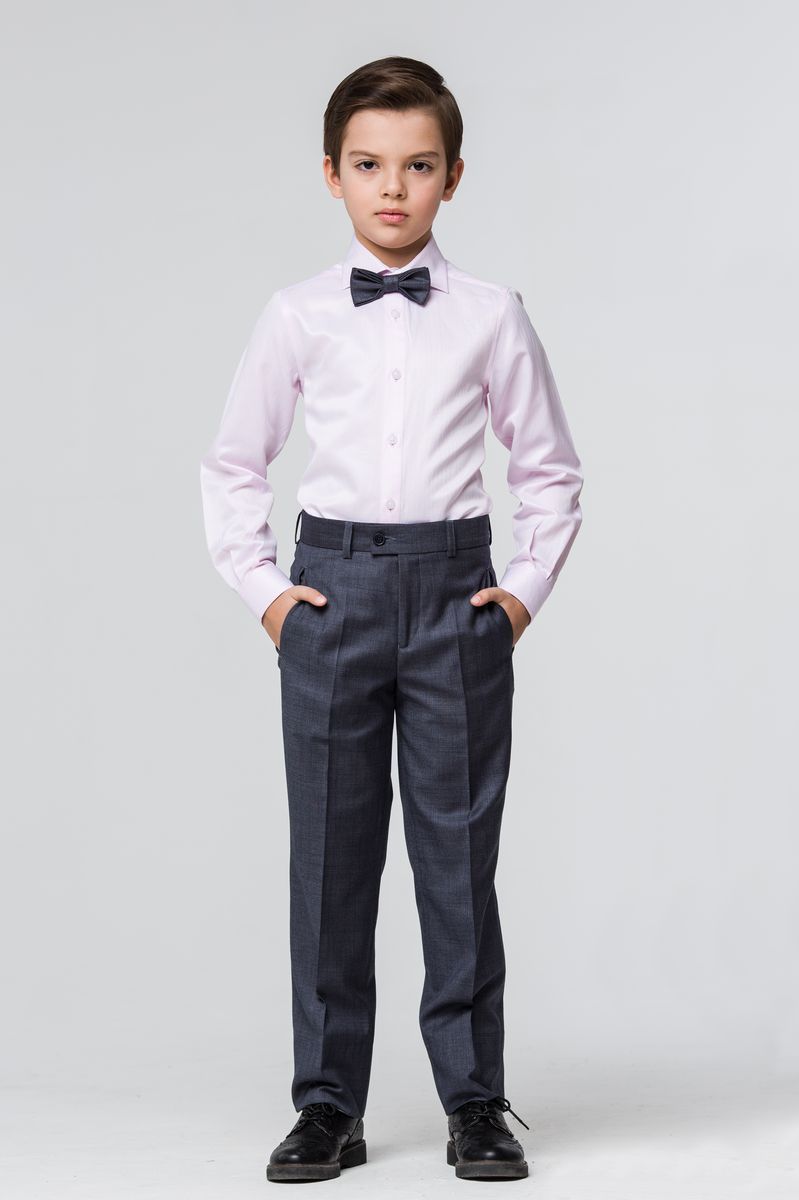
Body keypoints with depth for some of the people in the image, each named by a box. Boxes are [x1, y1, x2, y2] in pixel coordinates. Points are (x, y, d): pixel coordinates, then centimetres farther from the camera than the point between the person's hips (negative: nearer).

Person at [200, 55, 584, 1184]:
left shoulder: (491, 317, 3)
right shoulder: (297, 318, 4)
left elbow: (551, 470, 12)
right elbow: (232, 466, 12)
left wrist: (525, 589, 3)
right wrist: (262, 587, 4)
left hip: (456, 592, 0)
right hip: (333, 590, 1)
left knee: (459, 853, 3)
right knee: (330, 856, 5)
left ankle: (476, 1100, 14)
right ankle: (329, 1103, 15)